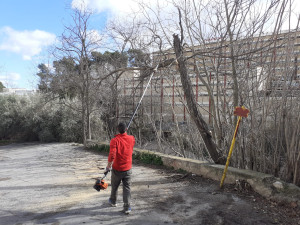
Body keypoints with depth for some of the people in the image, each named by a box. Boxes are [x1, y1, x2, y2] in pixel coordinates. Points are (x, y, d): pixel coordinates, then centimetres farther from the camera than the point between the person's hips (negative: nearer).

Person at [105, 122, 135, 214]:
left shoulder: (114, 140, -16)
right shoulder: (131, 139, -5)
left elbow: (112, 155, -25)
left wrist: (108, 166, -13)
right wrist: (126, 134, 36)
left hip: (117, 169, -1)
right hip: (127, 169, 2)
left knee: (114, 186, 20)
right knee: (127, 188, 7)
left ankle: (113, 201, 42)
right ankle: (127, 207, 2)